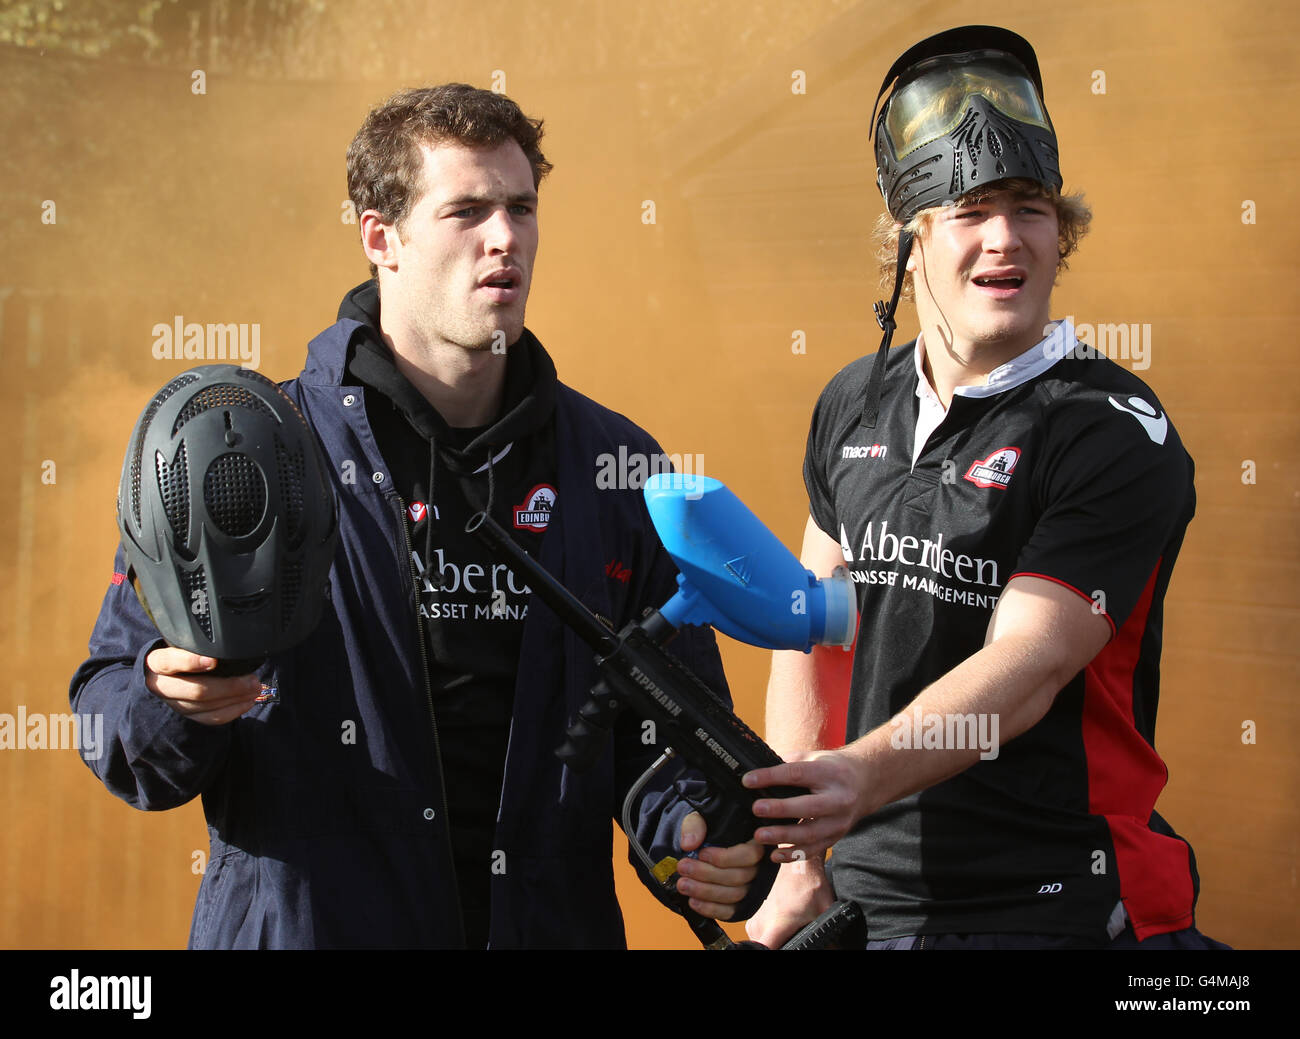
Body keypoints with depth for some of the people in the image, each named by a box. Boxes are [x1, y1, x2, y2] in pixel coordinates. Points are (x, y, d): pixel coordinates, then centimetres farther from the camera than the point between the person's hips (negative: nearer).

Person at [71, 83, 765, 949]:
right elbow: (108, 710, -3)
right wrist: (172, 705, -24)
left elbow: (671, 727, 8)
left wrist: (697, 835, -11)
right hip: (302, 923, -2)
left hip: (554, 924, 3)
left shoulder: (614, 466, 5)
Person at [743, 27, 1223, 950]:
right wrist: (802, 864, 6)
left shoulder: (1119, 435, -11)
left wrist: (859, 780, -37)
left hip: (1058, 909, -5)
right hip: (866, 895, 5)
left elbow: (1024, 671, -22)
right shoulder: (856, 404, 7)